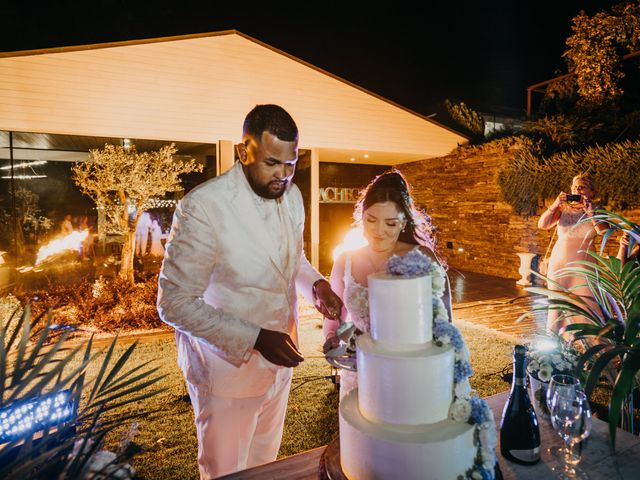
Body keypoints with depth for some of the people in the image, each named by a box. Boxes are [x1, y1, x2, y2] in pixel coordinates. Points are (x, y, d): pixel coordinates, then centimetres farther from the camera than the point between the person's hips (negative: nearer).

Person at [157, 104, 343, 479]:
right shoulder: (203, 208, -25)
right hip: (228, 369, -5)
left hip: (279, 362, 6)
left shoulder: (292, 196, -4)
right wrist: (254, 339, -27)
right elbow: (175, 303, -20)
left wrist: (316, 284, -9)